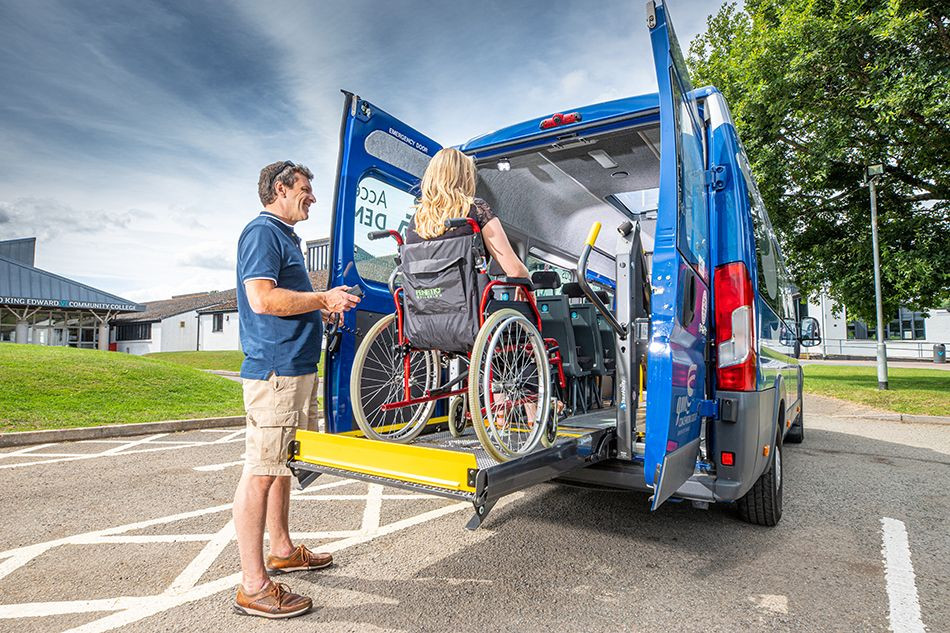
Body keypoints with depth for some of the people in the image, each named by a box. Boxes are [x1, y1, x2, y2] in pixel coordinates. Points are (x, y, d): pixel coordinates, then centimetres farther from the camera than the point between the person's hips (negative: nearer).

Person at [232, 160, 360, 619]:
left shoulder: (285, 236, 22)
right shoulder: (262, 232, -9)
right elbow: (262, 298, -21)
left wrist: (327, 304, 15)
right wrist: (324, 299, -13)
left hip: (296, 367, 11)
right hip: (274, 369, -11)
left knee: (280, 463, 18)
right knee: (260, 470, -5)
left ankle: (282, 550, 33)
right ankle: (253, 586, 4)